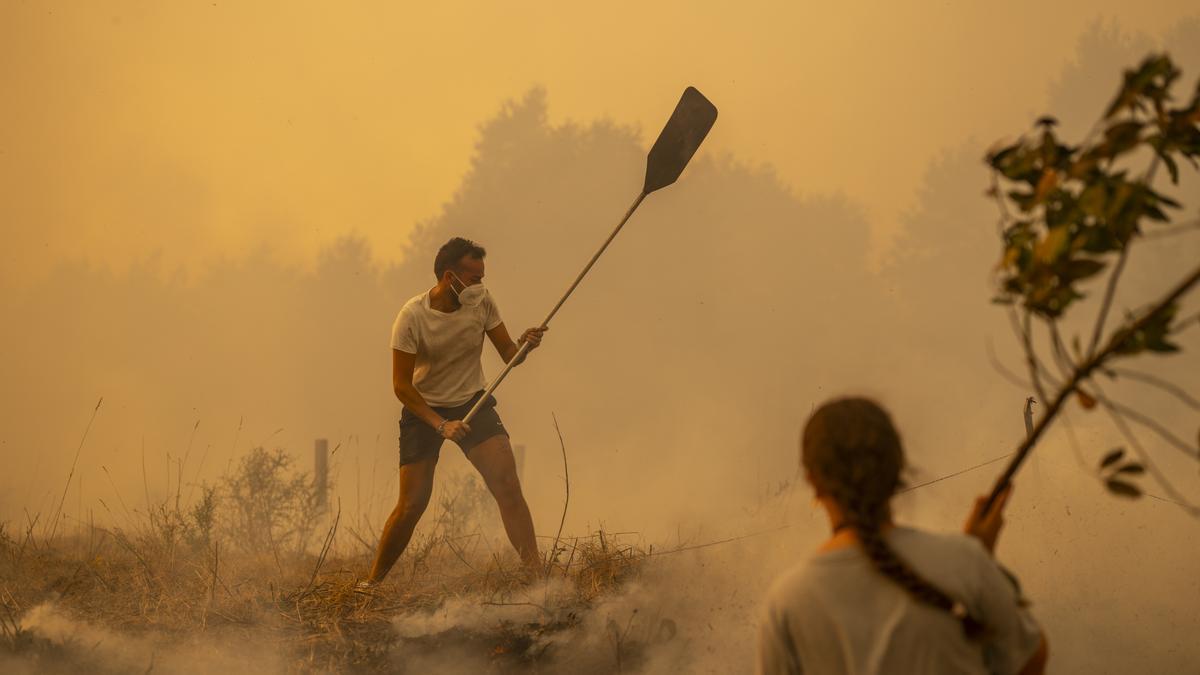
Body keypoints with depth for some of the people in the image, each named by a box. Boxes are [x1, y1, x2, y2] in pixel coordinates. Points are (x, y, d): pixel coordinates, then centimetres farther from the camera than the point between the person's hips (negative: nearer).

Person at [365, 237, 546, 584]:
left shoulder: (482, 302, -9)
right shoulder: (412, 316, -19)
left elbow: (508, 355, -2)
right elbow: (401, 385, -16)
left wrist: (525, 345, -26)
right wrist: (441, 425, -23)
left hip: (473, 403, 3)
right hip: (423, 411, -3)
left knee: (508, 485, -17)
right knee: (411, 506, -4)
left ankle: (535, 572, -16)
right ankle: (372, 581, 16)